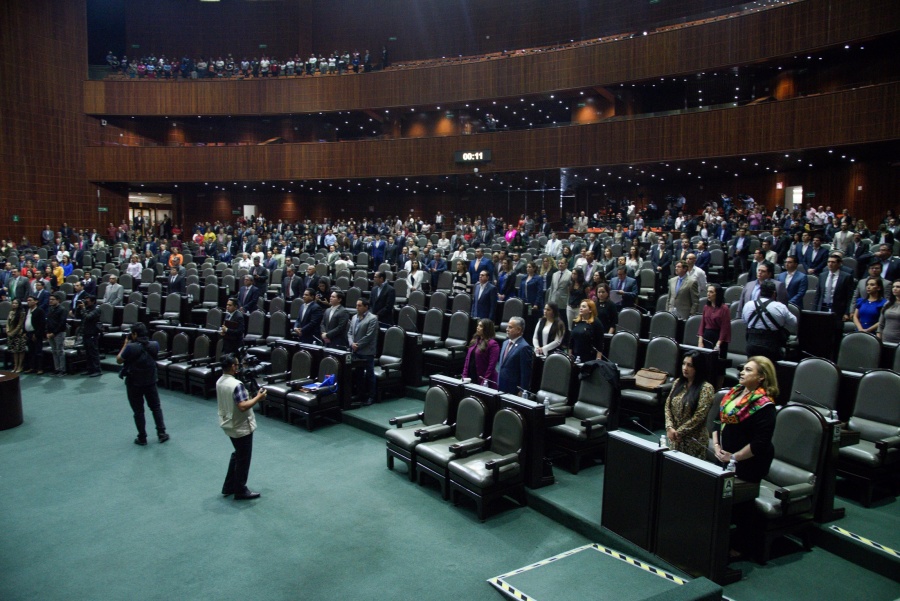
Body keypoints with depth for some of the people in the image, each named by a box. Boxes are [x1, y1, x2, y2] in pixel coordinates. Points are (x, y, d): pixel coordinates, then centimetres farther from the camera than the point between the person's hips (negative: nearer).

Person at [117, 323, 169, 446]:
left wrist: (125, 344, 1)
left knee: (138, 411, 8)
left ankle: (142, 438, 16)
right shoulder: (154, 345, -7)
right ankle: (161, 433, 19)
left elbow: (119, 360, -5)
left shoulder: (130, 347, -21)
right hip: (151, 382, 3)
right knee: (156, 407, 17)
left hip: (134, 384, -3)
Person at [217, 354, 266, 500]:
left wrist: (248, 395, 14)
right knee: (243, 459, 7)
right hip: (241, 427, -9)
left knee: (237, 455, 25)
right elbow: (243, 407, -32)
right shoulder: (236, 384, -27)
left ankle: (229, 486, 33)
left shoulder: (219, 382, 2)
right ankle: (240, 491, 19)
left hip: (228, 425, 9)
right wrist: (258, 397, -21)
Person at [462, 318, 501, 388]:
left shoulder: (492, 344, -12)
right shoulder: (474, 341, 11)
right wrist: (464, 375, 5)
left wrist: (485, 381, -18)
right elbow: (468, 359, 12)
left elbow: (492, 365, -16)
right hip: (471, 378, 7)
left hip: (481, 380, -7)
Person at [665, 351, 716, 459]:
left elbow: (699, 416, -17)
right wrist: (670, 428, -9)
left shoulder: (706, 388, -12)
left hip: (694, 440, -5)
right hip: (674, 437, 5)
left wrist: (679, 432, -14)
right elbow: (668, 406, 5)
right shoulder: (678, 382, 6)